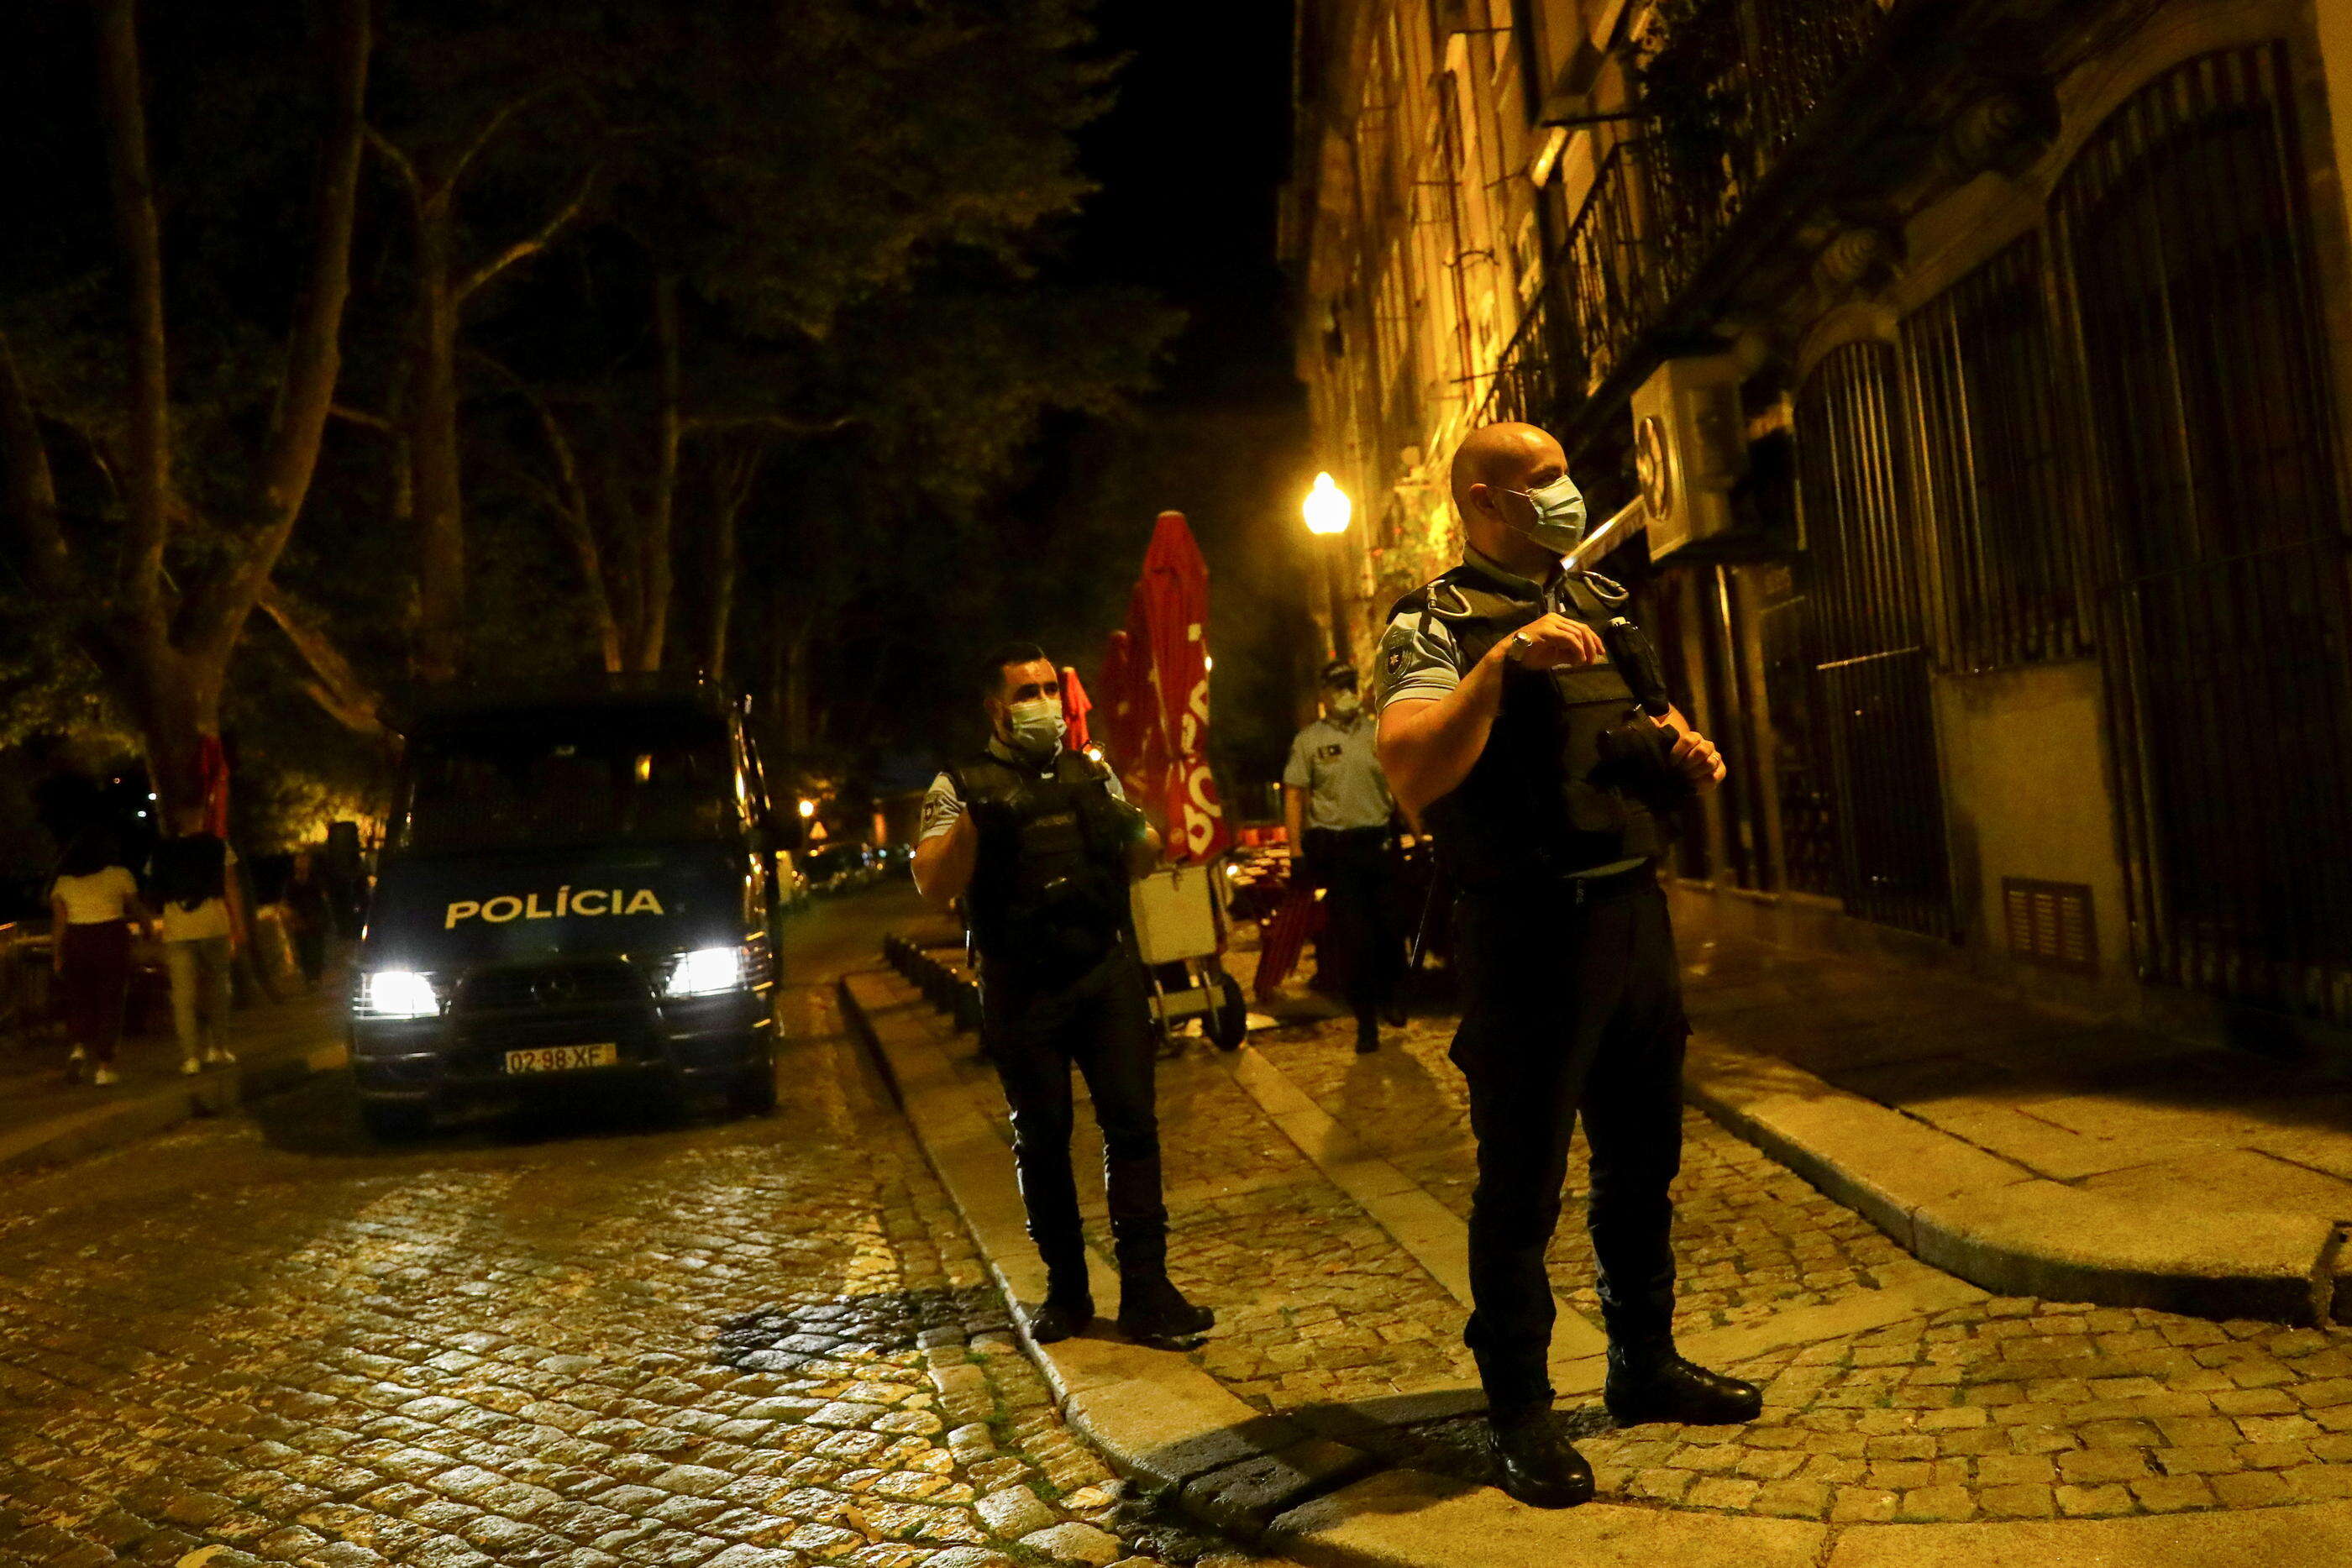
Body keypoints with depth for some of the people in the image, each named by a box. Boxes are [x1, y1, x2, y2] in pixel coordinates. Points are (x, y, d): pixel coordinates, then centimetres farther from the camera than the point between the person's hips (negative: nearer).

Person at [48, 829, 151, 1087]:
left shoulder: (63, 882, 6)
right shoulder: (120, 875, 0)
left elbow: (58, 922, 2)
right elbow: (136, 910, 6)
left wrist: (56, 955, 5)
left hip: (75, 942, 2)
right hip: (112, 938, -2)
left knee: (78, 999, 16)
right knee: (110, 1002, 3)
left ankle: (81, 1046, -8)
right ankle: (104, 1065, 1)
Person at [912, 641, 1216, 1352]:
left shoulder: (1091, 771, 14)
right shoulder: (963, 786, 4)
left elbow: (1132, 865, 20)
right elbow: (933, 887, -7)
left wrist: (1140, 834, -3)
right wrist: (972, 817, -21)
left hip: (1107, 971, 2)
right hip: (1022, 987, -2)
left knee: (1132, 1125, -4)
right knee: (1040, 1139, 6)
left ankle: (1146, 1291, 0)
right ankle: (1066, 1290, 20)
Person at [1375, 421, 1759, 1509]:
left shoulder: (1602, 602, 13)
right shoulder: (1434, 624, -9)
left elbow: (1652, 722, 26)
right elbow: (1410, 775, -25)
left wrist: (1689, 751, 4)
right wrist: (1502, 661, -34)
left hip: (1633, 909, 7)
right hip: (1528, 931, -7)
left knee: (1643, 1161, 19)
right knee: (1521, 1183, 3)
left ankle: (1644, 1366, 37)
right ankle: (1519, 1410, 19)